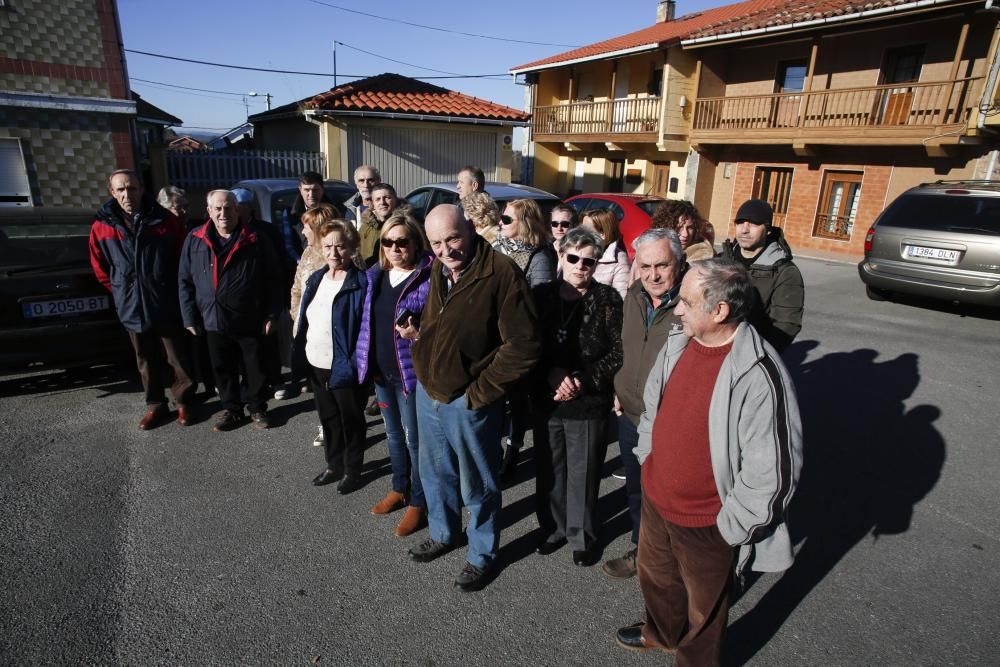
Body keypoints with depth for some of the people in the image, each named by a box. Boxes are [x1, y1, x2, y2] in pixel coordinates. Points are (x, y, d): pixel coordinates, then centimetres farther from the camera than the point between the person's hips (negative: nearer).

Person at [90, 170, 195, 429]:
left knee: (179, 359, 4)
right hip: (132, 308, 2)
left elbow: (183, 259, 4)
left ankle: (183, 401, 23)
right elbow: (100, 267, 12)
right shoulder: (102, 226, -1)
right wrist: (122, 292, 10)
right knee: (146, 362, 14)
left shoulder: (165, 220, -6)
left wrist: (171, 289, 6)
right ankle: (156, 405, 29)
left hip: (167, 306, -2)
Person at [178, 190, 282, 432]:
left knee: (256, 368, 9)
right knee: (223, 369, 14)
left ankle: (258, 408, 27)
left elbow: (272, 281, -3)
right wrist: (190, 316, 1)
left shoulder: (255, 241, -5)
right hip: (213, 321, 3)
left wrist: (271, 315, -6)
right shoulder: (195, 240, 3)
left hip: (250, 320, -2)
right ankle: (232, 410, 31)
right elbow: (185, 281, 5)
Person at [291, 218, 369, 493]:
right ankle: (334, 465, 40)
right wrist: (300, 354, 10)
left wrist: (358, 363, -20)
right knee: (327, 418, 21)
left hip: (344, 366, -7)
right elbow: (305, 320, 12)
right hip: (316, 365, 7)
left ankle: (353, 470, 29)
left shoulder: (360, 282, -16)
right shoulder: (316, 279, 6)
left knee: (350, 420, 11)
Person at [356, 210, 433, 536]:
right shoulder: (376, 275, 7)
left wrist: (419, 334, -31)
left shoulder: (429, 278, -15)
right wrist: (365, 359, 11)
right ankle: (399, 489, 41)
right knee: (393, 434, 22)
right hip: (381, 371, 7)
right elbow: (369, 321, 15)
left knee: (414, 438, 6)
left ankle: (418, 502, 23)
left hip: (411, 372, -7)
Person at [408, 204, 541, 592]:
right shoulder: (438, 270, 3)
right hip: (428, 393, 7)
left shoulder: (501, 273, -21)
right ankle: (443, 534, 50)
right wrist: (422, 361, 8)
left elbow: (524, 345, -22)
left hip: (468, 402, -7)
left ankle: (482, 555, 37)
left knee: (477, 486, 13)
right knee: (435, 473, 25)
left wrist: (481, 392, -17)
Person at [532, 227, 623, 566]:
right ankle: (553, 527, 36)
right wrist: (553, 374, -14)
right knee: (548, 469, 15)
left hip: (589, 403, -3)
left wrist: (583, 380, -15)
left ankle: (582, 535, 30)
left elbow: (618, 353, -7)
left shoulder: (608, 300, -6)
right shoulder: (542, 295, 2)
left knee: (583, 473, 10)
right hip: (546, 399, 3)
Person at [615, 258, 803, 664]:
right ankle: (661, 633, 60)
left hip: (706, 522, -7)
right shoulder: (677, 344, -7)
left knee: (703, 604, 21)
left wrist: (731, 527, -16)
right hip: (655, 499, 7)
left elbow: (770, 470, -24)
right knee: (655, 577, 31)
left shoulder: (758, 375, -29)